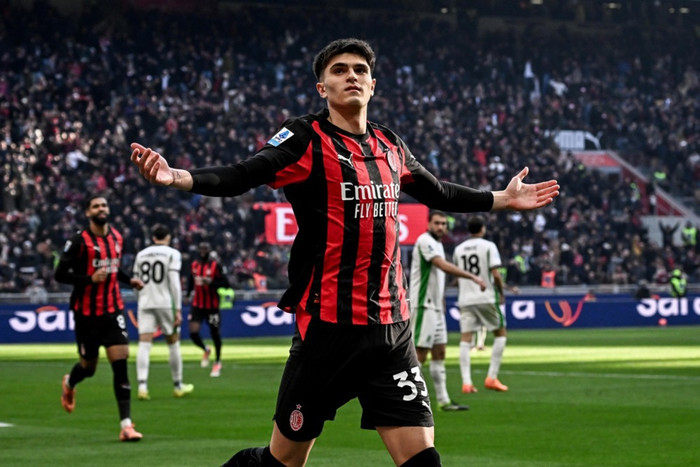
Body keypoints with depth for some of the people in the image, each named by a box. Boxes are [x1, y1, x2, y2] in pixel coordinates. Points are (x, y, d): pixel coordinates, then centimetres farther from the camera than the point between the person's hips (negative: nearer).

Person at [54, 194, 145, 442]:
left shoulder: (117, 238, 8)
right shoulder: (79, 241, -11)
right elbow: (60, 274, -13)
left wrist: (129, 280, 8)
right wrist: (90, 279, -23)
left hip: (113, 310, 4)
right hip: (87, 313, -4)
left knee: (121, 363, -9)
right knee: (89, 367, 9)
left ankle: (126, 424, -10)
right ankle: (69, 383, 47)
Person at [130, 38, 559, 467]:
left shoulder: (390, 145, 13)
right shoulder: (307, 138, -4)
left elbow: (436, 192, 32)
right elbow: (240, 178, -19)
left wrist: (503, 199, 38)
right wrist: (177, 177, -36)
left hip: (391, 328, 5)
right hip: (328, 326, -5)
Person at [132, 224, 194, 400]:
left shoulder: (141, 255, 12)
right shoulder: (172, 253, -1)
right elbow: (174, 282, -9)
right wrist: (178, 310, -9)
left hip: (145, 304, 3)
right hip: (165, 303, -3)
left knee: (144, 344, -3)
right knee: (173, 342, 10)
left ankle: (142, 385, -19)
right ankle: (178, 386, 19)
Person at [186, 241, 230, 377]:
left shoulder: (215, 265, -9)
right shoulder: (195, 264, 6)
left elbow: (225, 283, -11)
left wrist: (211, 282, -25)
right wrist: (188, 294, 13)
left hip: (212, 306, -4)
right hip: (197, 305, 4)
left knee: (215, 334, 3)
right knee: (193, 333, -9)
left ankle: (217, 362, 23)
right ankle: (206, 350, 24)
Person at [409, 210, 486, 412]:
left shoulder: (438, 245, 18)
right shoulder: (425, 241, -13)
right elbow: (444, 266, -26)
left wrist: (442, 307, 19)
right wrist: (473, 277, -29)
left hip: (435, 308, 10)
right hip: (423, 306, -10)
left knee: (439, 353, 9)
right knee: (420, 354, -9)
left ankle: (443, 400, 11)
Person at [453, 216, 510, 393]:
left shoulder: (459, 249, 9)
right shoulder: (488, 246, -5)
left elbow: (457, 278, 14)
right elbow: (496, 274, -12)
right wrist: (501, 293, 1)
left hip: (465, 299, 4)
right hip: (486, 298, -4)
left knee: (465, 339, 2)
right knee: (500, 334, 10)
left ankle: (466, 382, -8)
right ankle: (491, 377, 2)